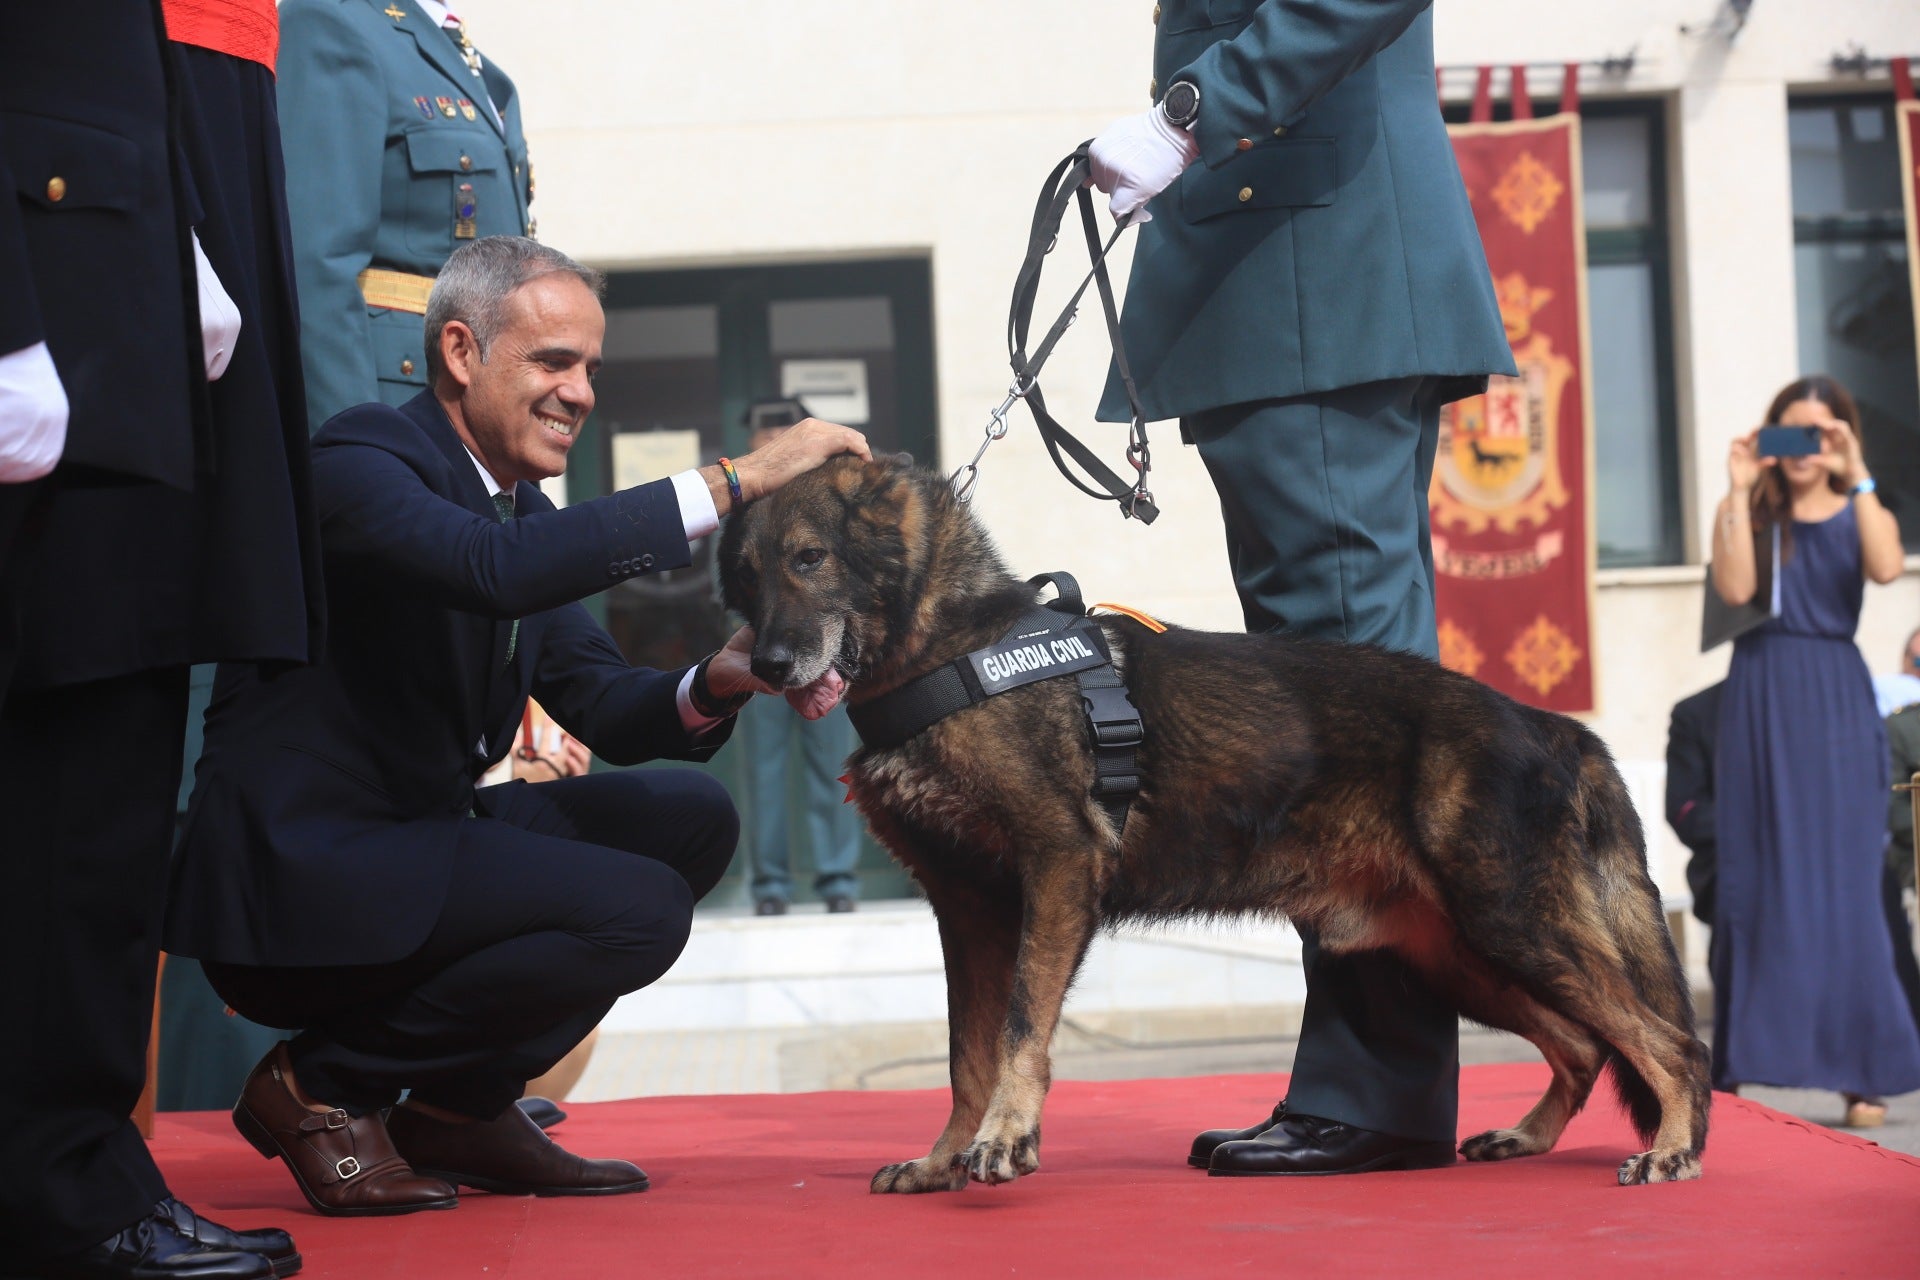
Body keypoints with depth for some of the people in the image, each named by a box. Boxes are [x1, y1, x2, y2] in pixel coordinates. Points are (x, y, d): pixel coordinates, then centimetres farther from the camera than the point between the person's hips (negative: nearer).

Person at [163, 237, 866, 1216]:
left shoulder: (520, 503, 14)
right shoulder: (361, 458, -14)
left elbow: (605, 706, 10)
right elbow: (499, 568, -34)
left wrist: (716, 685, -13)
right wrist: (736, 480, -33)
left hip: (414, 843, 10)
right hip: (298, 876, -10)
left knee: (691, 817, 3)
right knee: (639, 909, -22)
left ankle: (463, 1103, 8)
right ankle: (321, 1085, -6)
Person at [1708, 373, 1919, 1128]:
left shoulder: (1859, 516, 9)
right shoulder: (1749, 514, 8)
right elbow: (1735, 588, -11)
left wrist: (1857, 479, -16)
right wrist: (1739, 491, -11)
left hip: (1836, 704, 0)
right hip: (1761, 702, 0)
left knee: (1844, 887, -4)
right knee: (1758, 884, 1)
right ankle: (1739, 1066, 5)